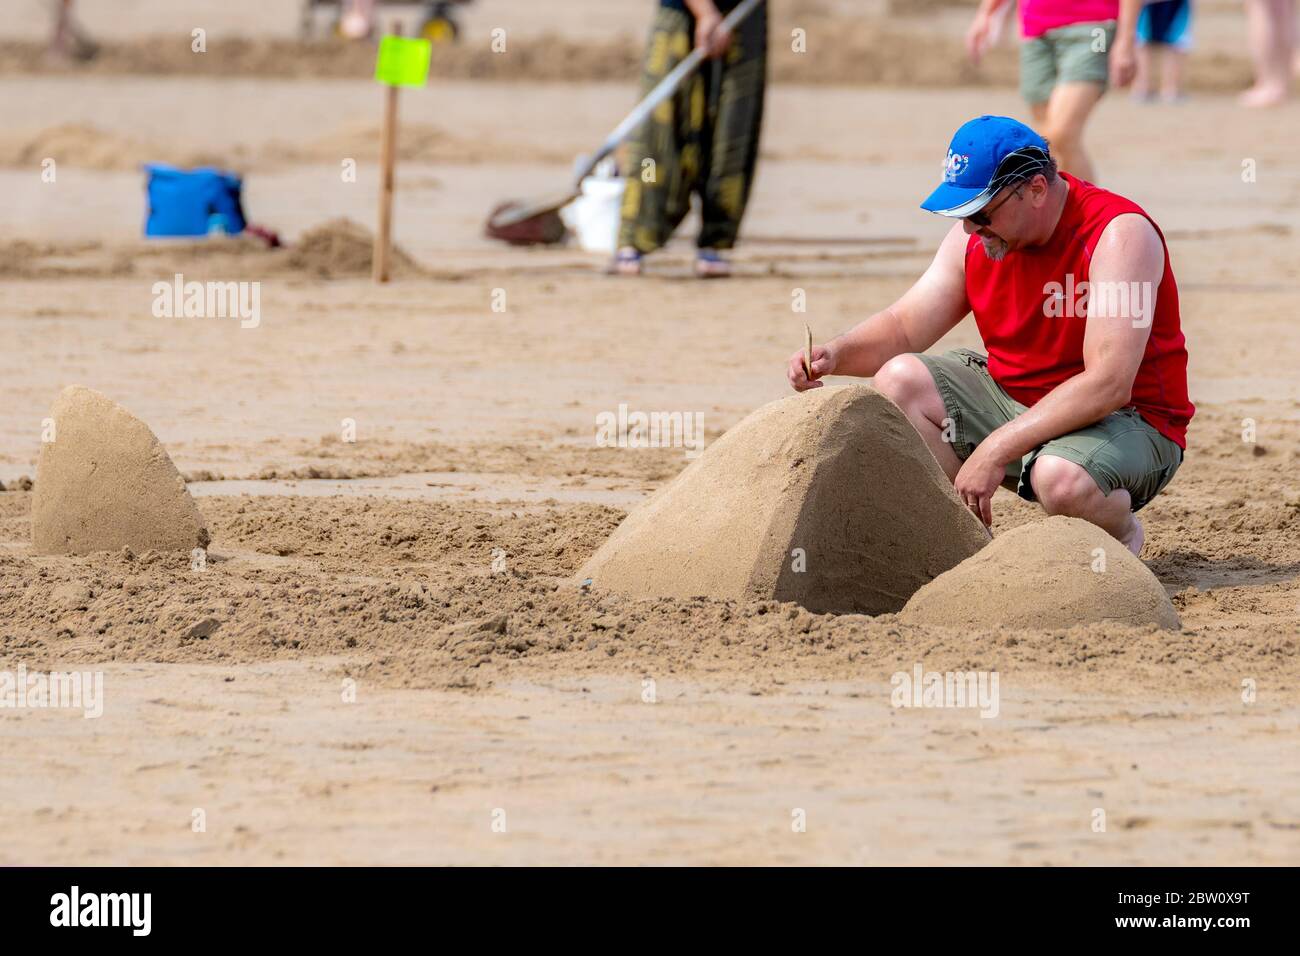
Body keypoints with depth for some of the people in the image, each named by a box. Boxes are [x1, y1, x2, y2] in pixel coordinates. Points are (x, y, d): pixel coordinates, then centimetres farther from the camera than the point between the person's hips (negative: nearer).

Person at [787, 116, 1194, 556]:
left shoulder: (1120, 234, -23)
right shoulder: (975, 238, -2)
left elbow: (1108, 386, -30)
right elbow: (904, 327, 6)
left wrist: (997, 450, -32)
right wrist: (836, 354, -17)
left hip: (1130, 421, -7)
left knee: (1061, 479, -38)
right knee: (899, 381, -9)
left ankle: (1121, 532, -3)